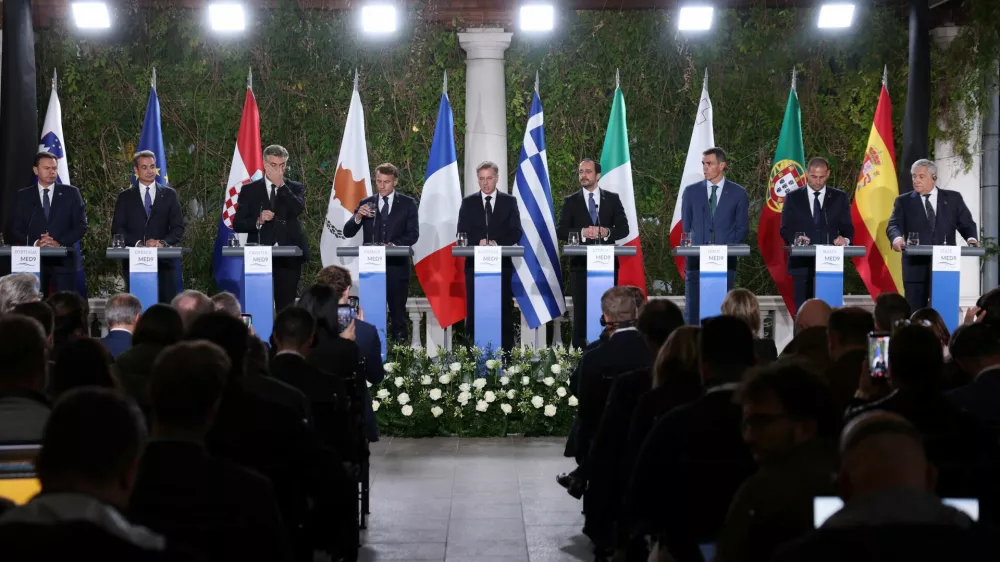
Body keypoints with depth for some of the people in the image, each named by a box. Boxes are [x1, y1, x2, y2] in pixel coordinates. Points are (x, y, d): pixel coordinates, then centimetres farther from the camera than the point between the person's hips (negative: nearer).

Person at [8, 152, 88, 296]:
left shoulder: (71, 193, 7)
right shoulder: (23, 196, 9)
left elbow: (81, 225, 3)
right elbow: (16, 228, 6)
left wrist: (60, 243, -11)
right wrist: (35, 243, -12)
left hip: (64, 261, -1)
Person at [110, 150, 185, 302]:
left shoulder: (169, 194, 12)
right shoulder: (125, 197, 11)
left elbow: (178, 228, 7)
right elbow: (117, 229, 4)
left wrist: (163, 242, -12)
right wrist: (138, 243, -12)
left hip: (164, 261, 0)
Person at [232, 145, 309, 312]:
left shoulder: (295, 188, 10)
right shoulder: (249, 190, 8)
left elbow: (298, 209, -12)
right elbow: (237, 224, 5)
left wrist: (281, 185, -10)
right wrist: (258, 221, -13)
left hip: (288, 256, 0)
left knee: (286, 306, 1)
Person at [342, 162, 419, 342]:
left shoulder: (407, 204, 5)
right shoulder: (366, 203, 9)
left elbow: (413, 234, -4)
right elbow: (347, 233, 4)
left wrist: (393, 245, -19)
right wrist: (358, 217, -15)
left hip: (397, 266, -1)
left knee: (398, 312, 2)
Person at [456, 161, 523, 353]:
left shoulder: (509, 201, 8)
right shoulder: (468, 202, 10)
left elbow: (516, 233, 2)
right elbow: (462, 234, 4)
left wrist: (497, 243, -15)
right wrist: (478, 243, -14)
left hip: (502, 264, 0)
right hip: (475, 263, 1)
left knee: (504, 309, -1)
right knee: (473, 310, -1)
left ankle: (506, 351, 1)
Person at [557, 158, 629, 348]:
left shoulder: (612, 199, 9)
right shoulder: (571, 201, 7)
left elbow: (624, 228, 4)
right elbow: (561, 231, -2)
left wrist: (607, 232, -16)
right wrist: (582, 232, -17)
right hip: (581, 263, 0)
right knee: (581, 311, -1)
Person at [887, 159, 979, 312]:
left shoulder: (953, 198, 10)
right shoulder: (903, 201, 8)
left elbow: (966, 224, 10)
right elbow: (894, 225, -5)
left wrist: (972, 239, -13)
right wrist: (897, 238, -28)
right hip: (916, 267, 0)